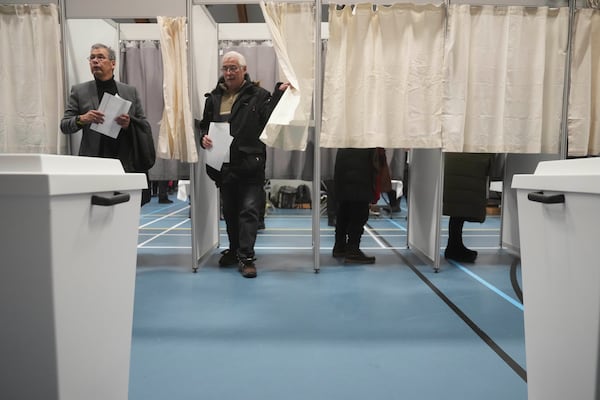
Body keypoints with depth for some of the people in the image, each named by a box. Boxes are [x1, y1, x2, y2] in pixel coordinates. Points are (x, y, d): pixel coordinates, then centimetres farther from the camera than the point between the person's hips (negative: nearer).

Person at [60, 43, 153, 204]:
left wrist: (130, 123, -11)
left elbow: (145, 126, 10)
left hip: (126, 165, 1)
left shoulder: (130, 92, 12)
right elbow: (64, 126, 7)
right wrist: (81, 119, -14)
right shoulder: (79, 91, 10)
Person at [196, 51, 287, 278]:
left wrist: (279, 93, -24)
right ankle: (234, 250, 33)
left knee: (249, 210, -6)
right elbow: (204, 125, 20)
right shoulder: (214, 98, 14)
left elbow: (270, 117, -14)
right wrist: (203, 138, -1)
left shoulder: (258, 95, 0)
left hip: (250, 166, -5)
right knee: (229, 211, 17)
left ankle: (246, 257, 1)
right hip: (223, 166, 5)